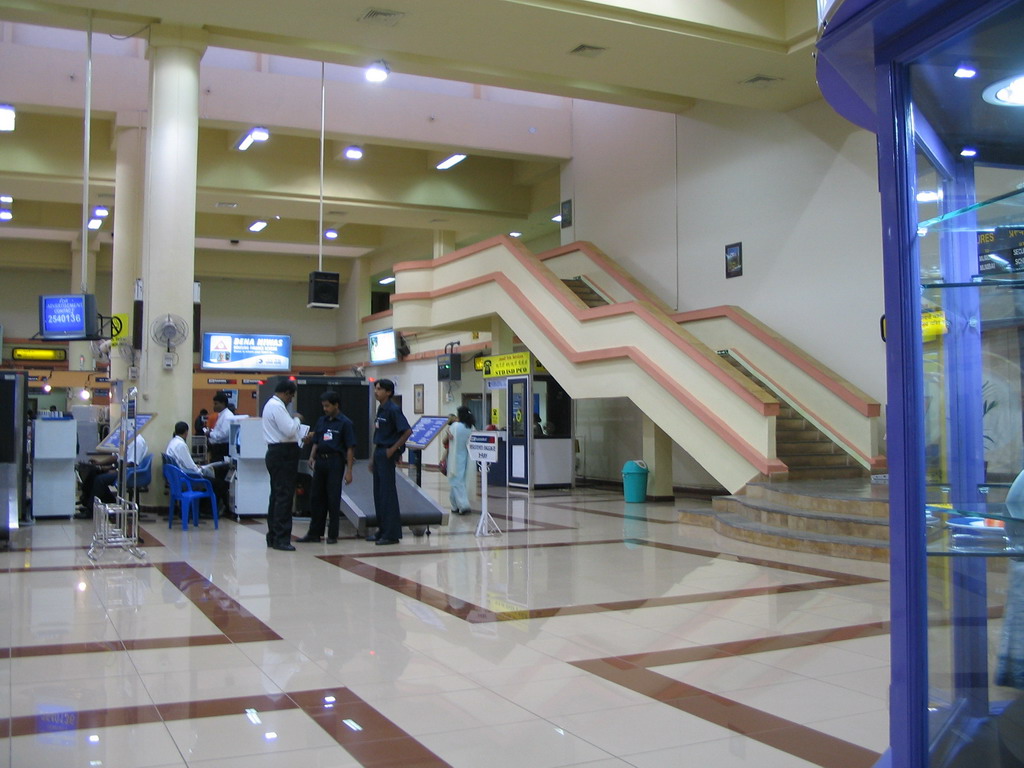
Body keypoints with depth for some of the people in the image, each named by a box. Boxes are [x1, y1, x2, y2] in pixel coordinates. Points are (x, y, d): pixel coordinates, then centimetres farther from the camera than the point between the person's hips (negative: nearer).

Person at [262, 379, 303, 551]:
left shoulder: (271, 404, 19)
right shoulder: (277, 406, -15)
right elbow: (289, 430, -22)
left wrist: (299, 436, 19)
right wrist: (297, 419, -5)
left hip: (276, 452, 11)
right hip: (283, 454, -11)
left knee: (276, 496, 14)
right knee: (284, 496, -10)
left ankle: (273, 537, 20)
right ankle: (281, 539, -9)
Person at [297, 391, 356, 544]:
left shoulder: (345, 423, -5)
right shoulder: (321, 421, 12)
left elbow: (350, 448, -8)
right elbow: (316, 442, 17)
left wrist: (349, 471, -12)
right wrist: (312, 457, -1)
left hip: (335, 461, -6)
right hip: (320, 461, 6)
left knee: (333, 499, 0)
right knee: (316, 497, 9)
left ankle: (333, 535, 9)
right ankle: (314, 533, 18)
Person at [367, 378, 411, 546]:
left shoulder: (393, 409, -13)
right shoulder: (381, 409, 13)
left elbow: (407, 432, -19)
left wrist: (393, 449, -16)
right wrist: (373, 457, 18)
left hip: (387, 455, -9)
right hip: (379, 454, 9)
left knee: (388, 494, -6)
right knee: (378, 494, 12)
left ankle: (392, 534, -1)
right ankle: (382, 530, 20)